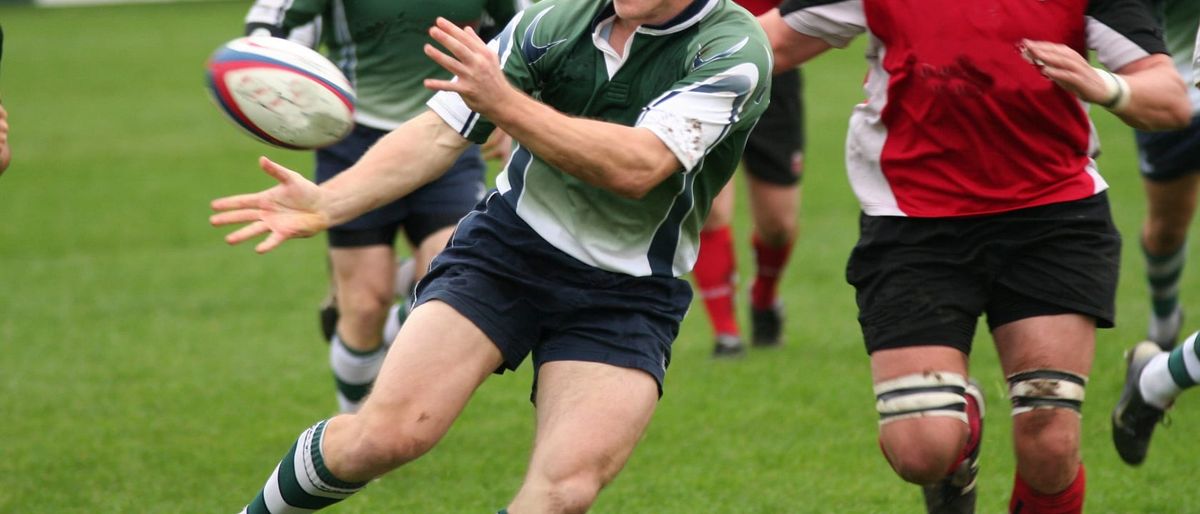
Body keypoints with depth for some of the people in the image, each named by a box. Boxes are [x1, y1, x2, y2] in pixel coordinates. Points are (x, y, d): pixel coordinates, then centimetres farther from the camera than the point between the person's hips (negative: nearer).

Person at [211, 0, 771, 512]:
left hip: (626, 297, -2)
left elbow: (636, 168, -28)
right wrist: (326, 202, -18)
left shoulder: (735, 49, -15)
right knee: (387, 432, -15)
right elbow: (441, 132, -3)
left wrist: (503, 103, -35)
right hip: (507, 244, 2)